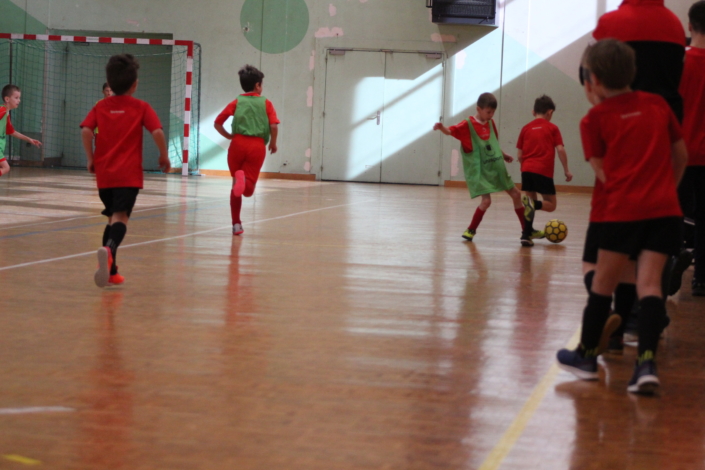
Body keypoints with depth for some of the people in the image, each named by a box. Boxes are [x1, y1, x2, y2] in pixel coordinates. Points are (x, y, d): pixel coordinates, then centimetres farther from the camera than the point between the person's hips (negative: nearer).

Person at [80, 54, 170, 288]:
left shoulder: (100, 107, 10)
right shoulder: (141, 107, 2)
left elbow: (86, 130, -6)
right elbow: (157, 132, -11)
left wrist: (90, 158, 4)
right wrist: (164, 156, 4)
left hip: (104, 172, 4)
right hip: (129, 174, -4)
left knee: (112, 217, 20)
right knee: (120, 217, -15)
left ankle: (110, 270, 18)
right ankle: (109, 249, -47)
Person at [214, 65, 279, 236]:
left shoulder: (236, 103, 12)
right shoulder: (266, 103, 9)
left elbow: (217, 123, 4)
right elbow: (274, 126, -5)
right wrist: (273, 143, 11)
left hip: (238, 143, 2)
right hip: (257, 146, -2)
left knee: (236, 186, 16)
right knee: (247, 190, -1)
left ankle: (236, 224, 15)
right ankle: (244, 179, -37)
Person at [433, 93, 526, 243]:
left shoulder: (491, 123, 7)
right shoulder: (468, 125, -12)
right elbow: (451, 131, -26)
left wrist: (504, 156, 32)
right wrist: (441, 127, -47)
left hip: (497, 168, 7)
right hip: (479, 171, -7)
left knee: (516, 194, 10)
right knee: (486, 200, -20)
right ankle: (471, 230, 2)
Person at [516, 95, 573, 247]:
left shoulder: (526, 128, 13)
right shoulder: (552, 128, 6)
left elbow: (519, 156, 11)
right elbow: (560, 149, -3)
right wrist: (566, 170, 4)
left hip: (527, 171, 4)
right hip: (544, 172, -4)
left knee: (532, 204, 16)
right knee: (551, 205, 5)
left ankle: (527, 235, 8)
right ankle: (532, 203, -26)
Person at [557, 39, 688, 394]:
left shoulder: (595, 119, 2)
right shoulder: (658, 105, 13)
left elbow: (602, 172, -1)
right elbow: (681, 155, 18)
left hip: (623, 209, -3)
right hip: (666, 208, 3)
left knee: (604, 282, 10)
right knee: (650, 282, 0)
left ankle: (587, 355, 23)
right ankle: (647, 361, -14)